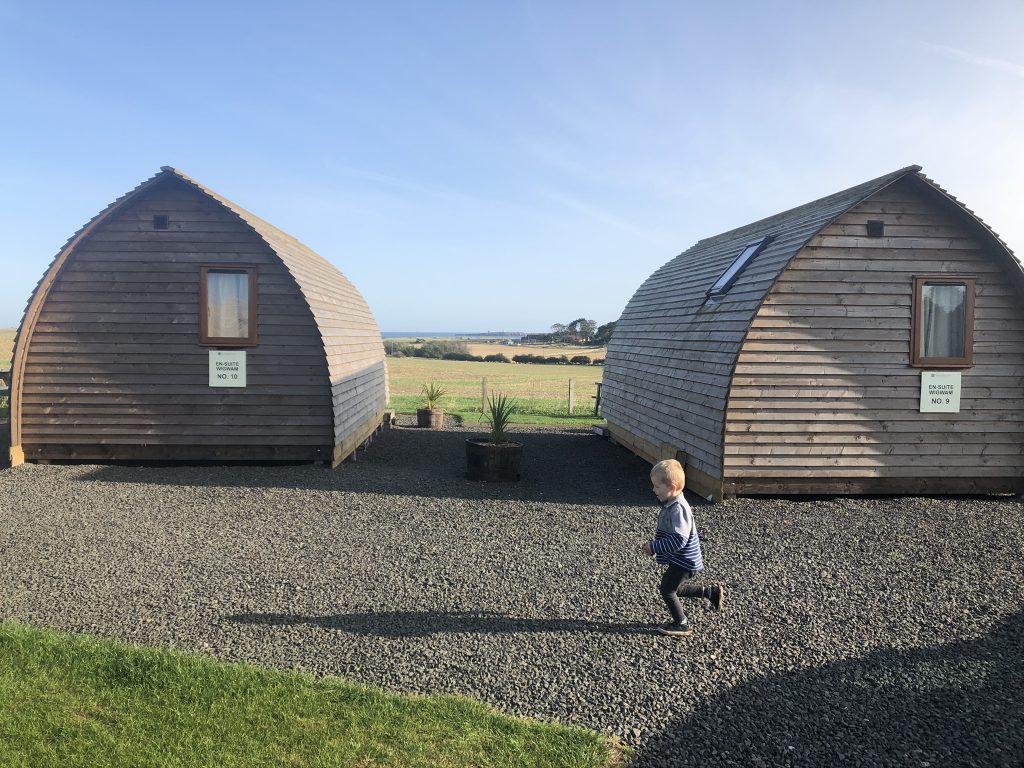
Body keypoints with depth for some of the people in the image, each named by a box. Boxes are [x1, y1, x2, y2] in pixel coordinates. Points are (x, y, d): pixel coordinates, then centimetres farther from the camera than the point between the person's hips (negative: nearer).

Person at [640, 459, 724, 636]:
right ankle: (712, 592, 32)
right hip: (681, 560, 10)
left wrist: (654, 547, -28)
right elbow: (667, 534, 16)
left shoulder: (678, 509, -28)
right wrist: (653, 545, 4)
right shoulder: (671, 505, 5)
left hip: (683, 561, -10)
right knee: (676, 588, 23)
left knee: (667, 590, -1)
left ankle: (681, 625, 13)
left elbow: (678, 540, -34)